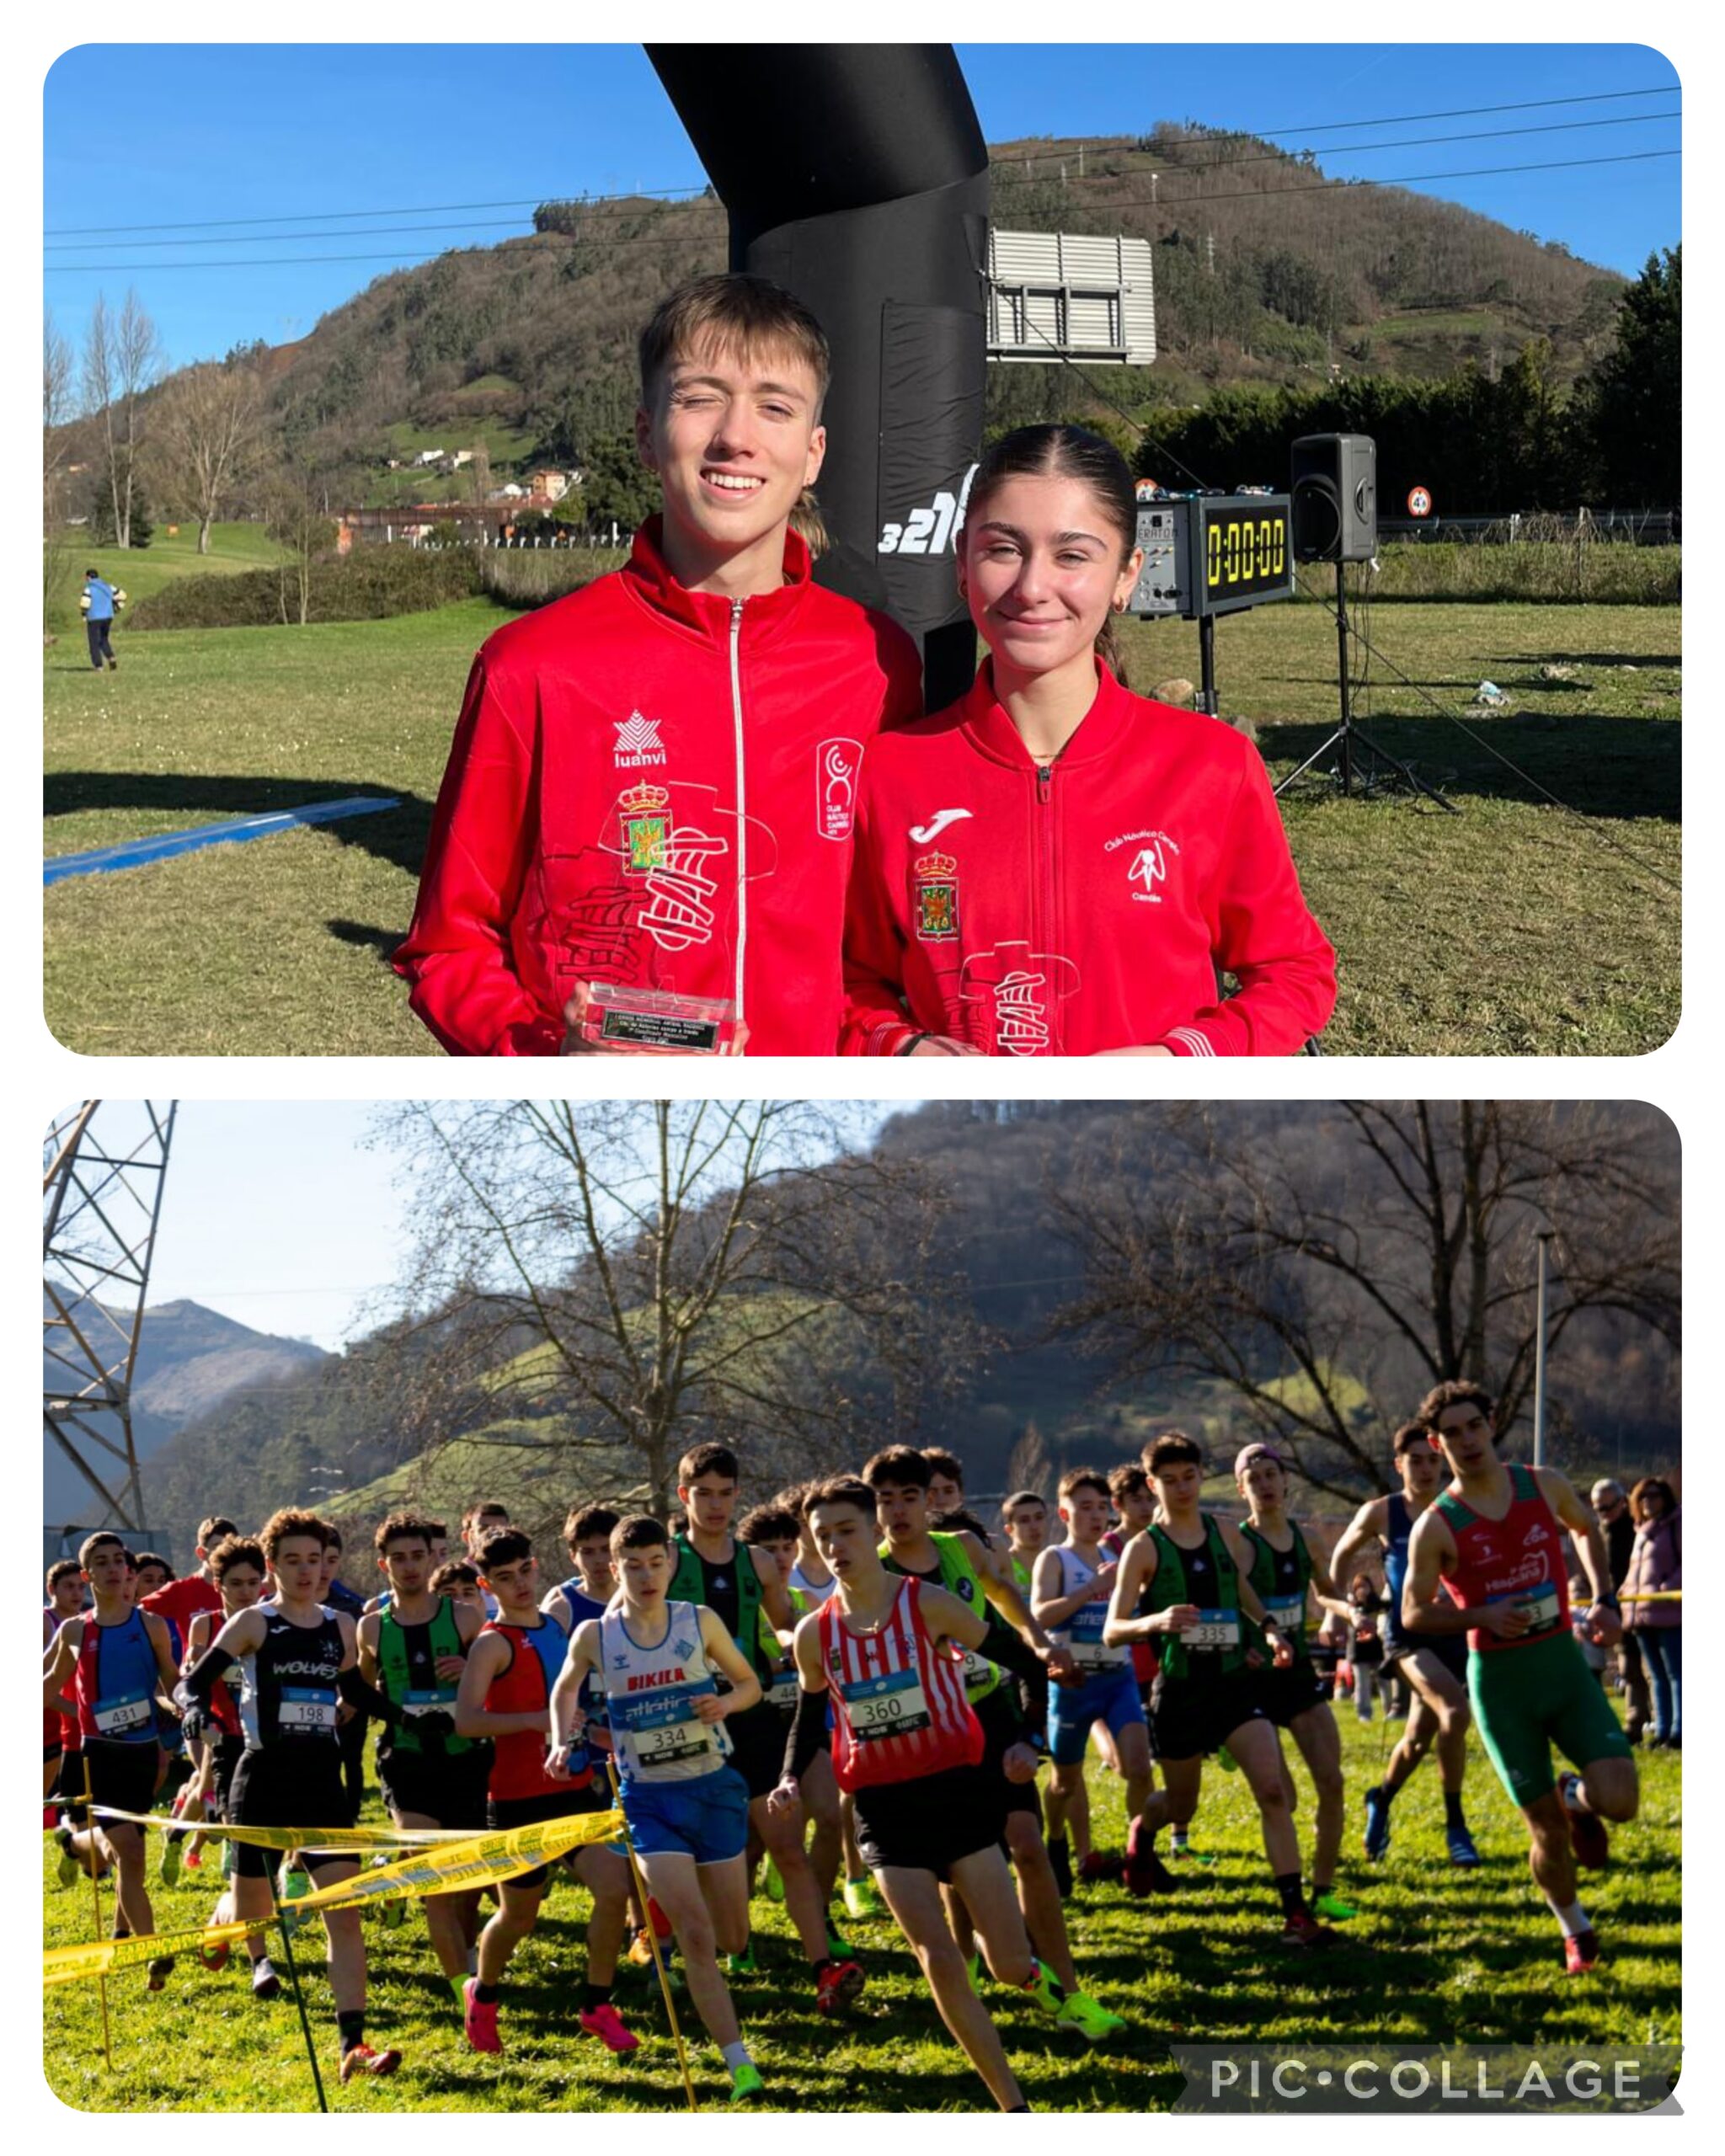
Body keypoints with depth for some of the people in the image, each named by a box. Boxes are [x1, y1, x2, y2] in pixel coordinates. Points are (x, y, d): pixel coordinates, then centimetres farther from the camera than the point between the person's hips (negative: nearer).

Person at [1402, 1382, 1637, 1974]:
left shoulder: (1544, 1484, 0)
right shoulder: (1436, 1526, -9)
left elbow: (1588, 1529, 21)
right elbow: (1413, 1614, -3)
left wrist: (1604, 1601, 9)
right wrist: (1482, 1615, -18)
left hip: (1564, 1664, 2)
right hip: (1499, 1680, -2)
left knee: (1619, 1799, -16)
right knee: (1548, 1831, 0)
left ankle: (1578, 1797, 21)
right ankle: (1576, 1931, 28)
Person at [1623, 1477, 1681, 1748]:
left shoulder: (1676, 1525, -3)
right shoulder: (1641, 1531, 21)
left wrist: (1670, 1586, -21)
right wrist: (1627, 1590, 12)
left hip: (1669, 1614, -8)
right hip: (1642, 1614, 8)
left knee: (1676, 1675, -7)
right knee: (1658, 1677, 10)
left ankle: (1678, 1731, -8)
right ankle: (1662, 1730, 12)